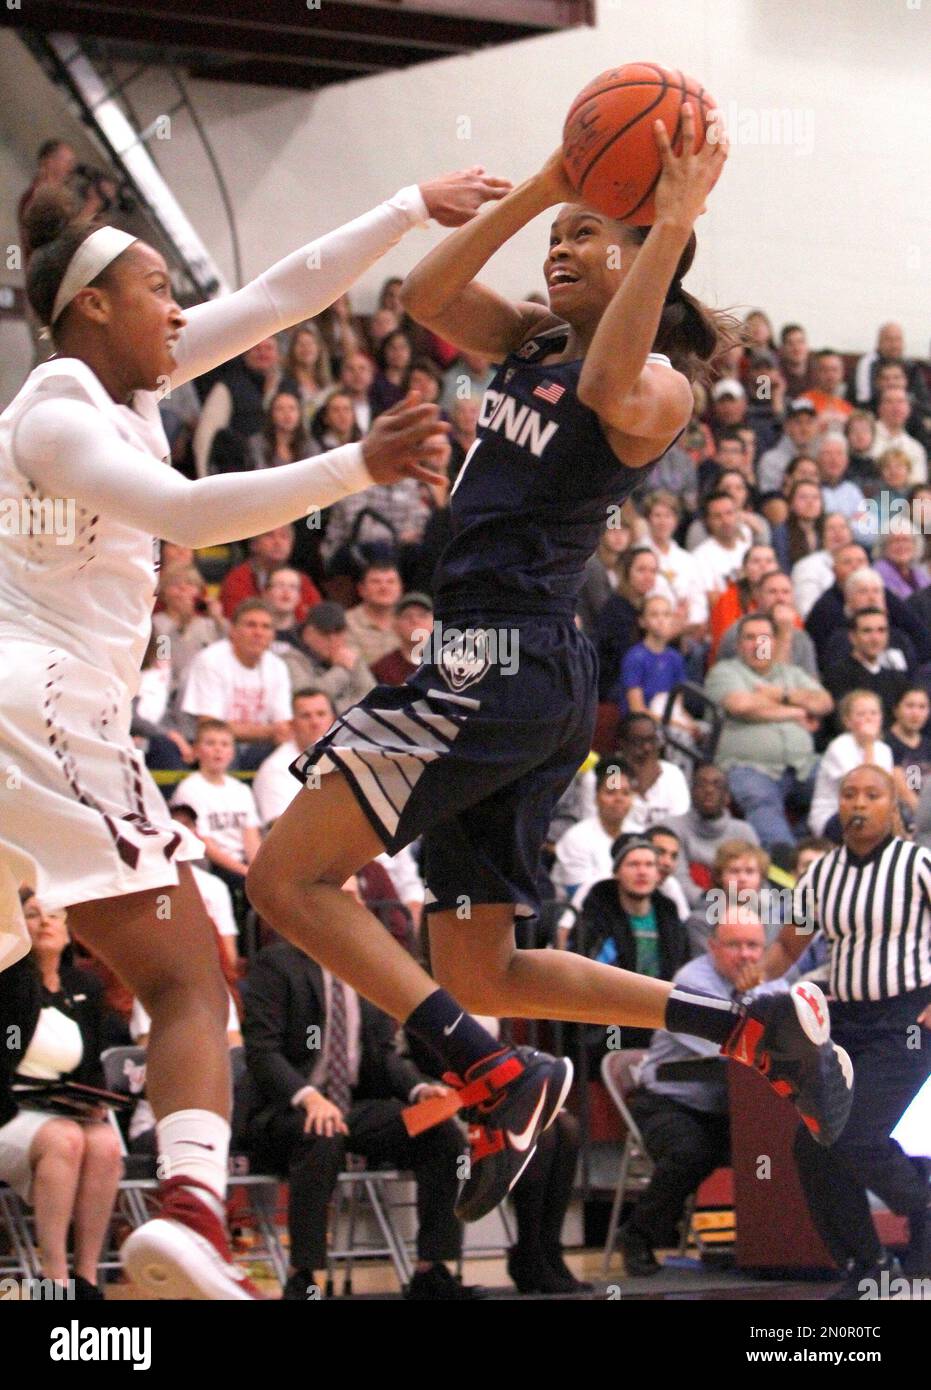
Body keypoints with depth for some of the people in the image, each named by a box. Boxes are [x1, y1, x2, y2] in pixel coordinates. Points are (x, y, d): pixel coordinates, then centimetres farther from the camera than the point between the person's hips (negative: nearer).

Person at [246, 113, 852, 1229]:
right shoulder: (531, 342, 16)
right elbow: (424, 296, 3)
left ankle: (495, 1079, -14)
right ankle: (753, 1027, 13)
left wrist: (674, 223, -30)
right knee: (480, 976, 12)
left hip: (507, 664, -9)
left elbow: (612, 393, -32)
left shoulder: (658, 386, -8)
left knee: (289, 873, -13)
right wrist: (538, 190, -3)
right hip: (500, 671, 9)